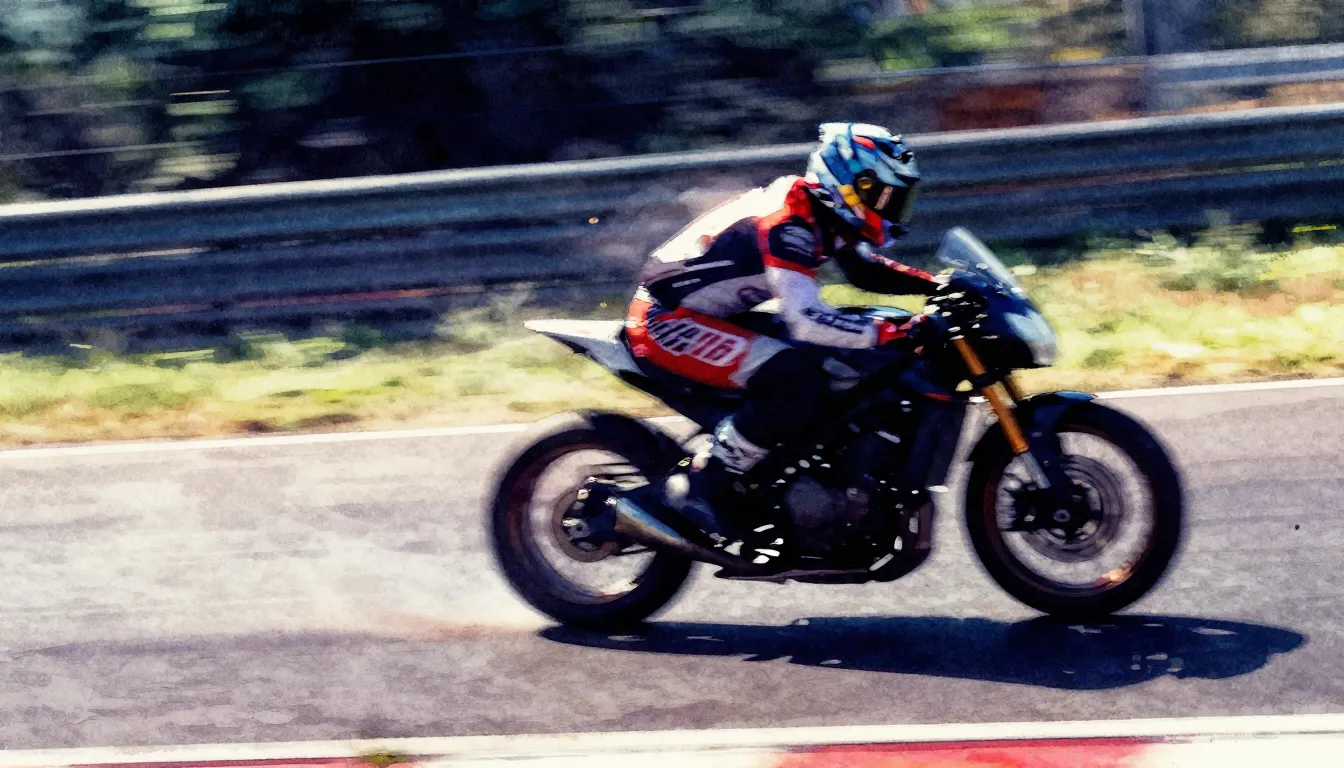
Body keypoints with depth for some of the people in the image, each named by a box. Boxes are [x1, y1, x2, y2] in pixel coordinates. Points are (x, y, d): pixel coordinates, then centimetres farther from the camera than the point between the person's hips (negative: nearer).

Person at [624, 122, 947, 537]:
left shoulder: (823, 214, 4)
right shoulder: (786, 226, -26)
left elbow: (864, 269, 19)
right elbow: (806, 320, -36)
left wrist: (936, 284, 4)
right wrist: (900, 334, -38)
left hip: (712, 312, 10)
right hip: (666, 321, -10)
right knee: (797, 380, -27)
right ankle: (699, 487, -20)